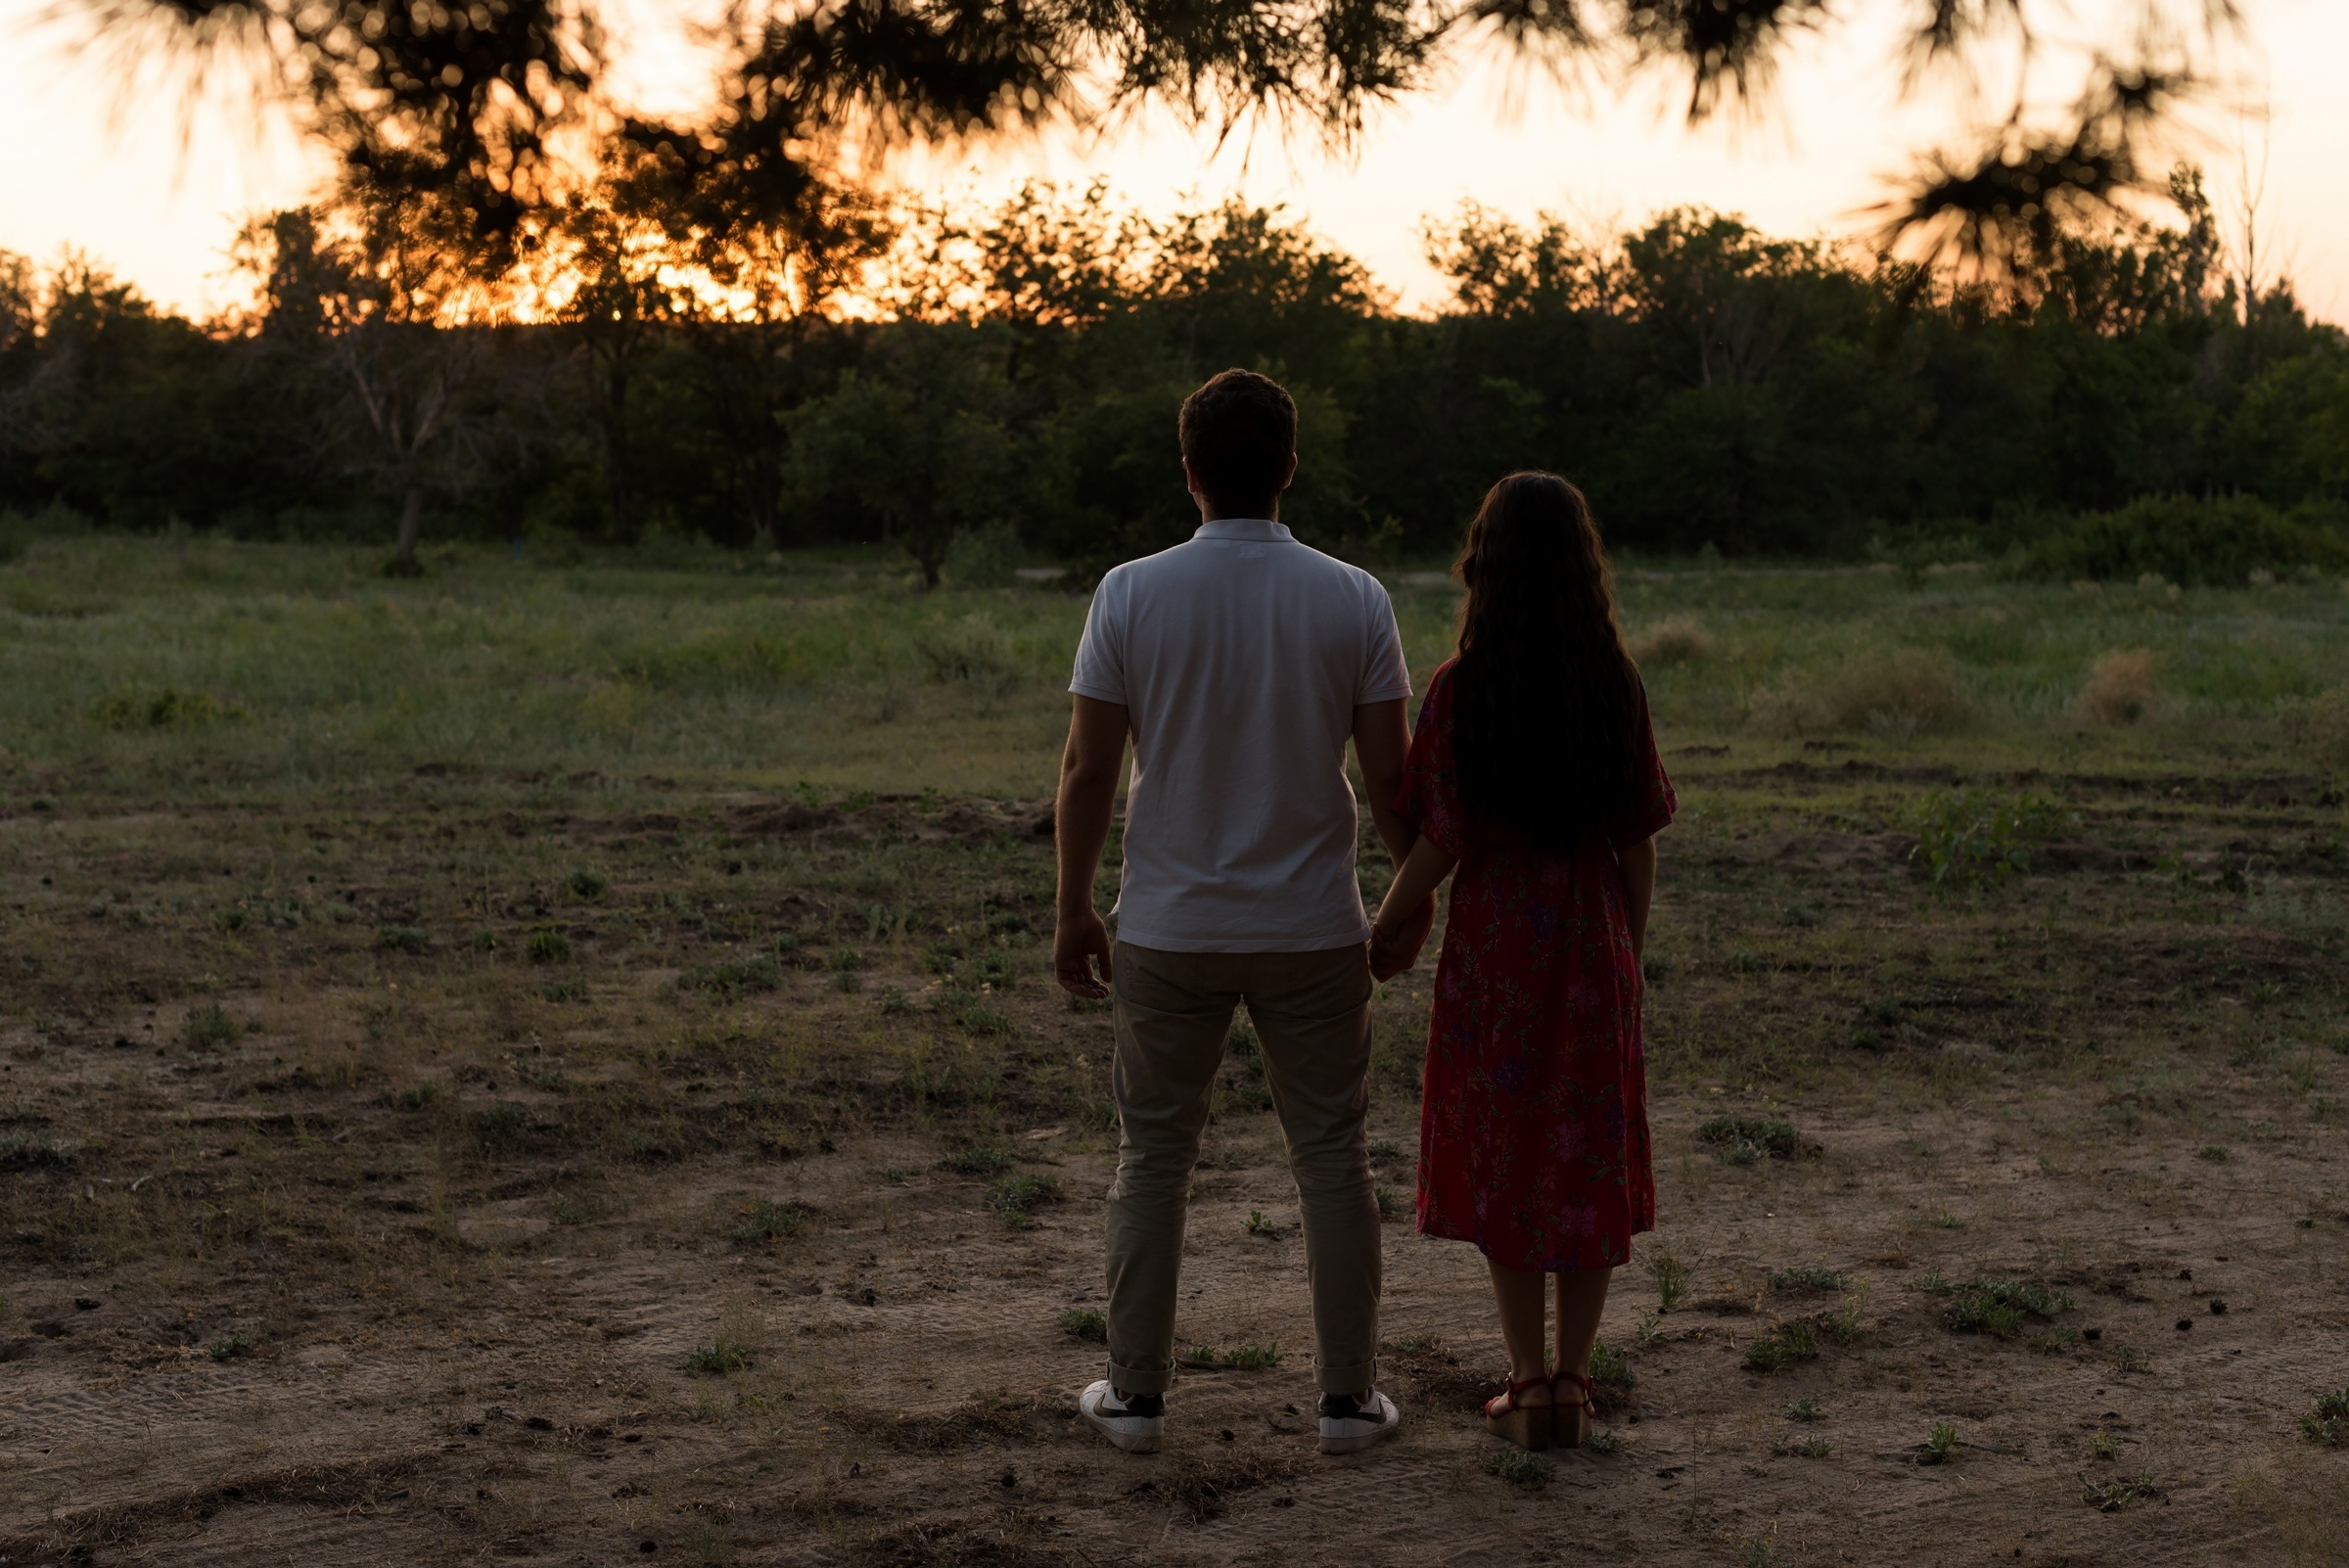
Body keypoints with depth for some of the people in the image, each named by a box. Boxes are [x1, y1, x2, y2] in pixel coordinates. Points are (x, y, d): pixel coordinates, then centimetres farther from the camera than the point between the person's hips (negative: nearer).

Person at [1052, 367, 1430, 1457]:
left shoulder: (1132, 595, -7)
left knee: (1153, 1157, 12)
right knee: (1331, 1159, 10)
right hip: (1312, 929, 0)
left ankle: (1136, 1392, 17)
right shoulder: (1353, 600, -5)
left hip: (1167, 930, 0)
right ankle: (1348, 1397, 15)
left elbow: (1087, 770, -6)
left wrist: (1073, 912, 4)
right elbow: (1389, 772, -3)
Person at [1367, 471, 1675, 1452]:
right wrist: (1628, 961, 11)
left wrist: (1389, 926, 5)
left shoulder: (1458, 691, -12)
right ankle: (1572, 1383, 14)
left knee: (1500, 1162, 10)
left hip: (1493, 955, -2)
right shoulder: (1617, 688, -3)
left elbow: (1441, 838, -12)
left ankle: (1528, 1387, 12)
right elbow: (1639, 840, 0)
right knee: (1591, 1166, 12)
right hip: (1592, 953, 2)